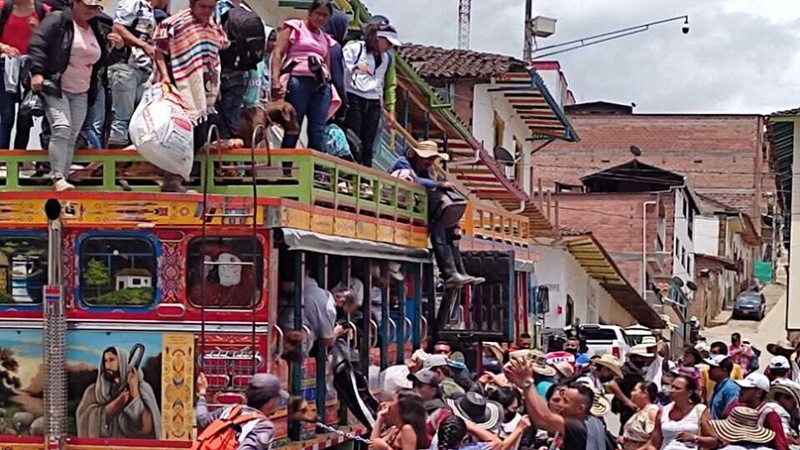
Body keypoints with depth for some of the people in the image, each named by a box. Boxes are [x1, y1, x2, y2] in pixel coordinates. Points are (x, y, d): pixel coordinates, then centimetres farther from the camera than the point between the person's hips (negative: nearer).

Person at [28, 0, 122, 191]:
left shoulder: (95, 29, 14)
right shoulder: (57, 20, -7)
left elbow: (101, 61, 22)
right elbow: (37, 45, -13)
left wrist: (116, 47, 4)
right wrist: (37, 72, -24)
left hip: (81, 94, 7)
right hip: (55, 89, -7)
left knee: (72, 137, 4)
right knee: (62, 129, -22)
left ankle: (63, 178, 9)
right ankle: (58, 178, -23)